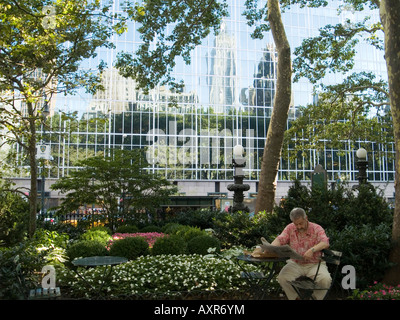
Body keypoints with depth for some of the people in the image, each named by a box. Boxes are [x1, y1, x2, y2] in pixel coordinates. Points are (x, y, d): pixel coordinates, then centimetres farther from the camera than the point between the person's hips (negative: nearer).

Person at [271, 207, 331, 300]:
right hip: (295, 263, 2)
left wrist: (312, 250, -39)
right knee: (282, 277, -25)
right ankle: (295, 297, 1)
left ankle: (316, 298, -1)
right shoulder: (290, 228, 3)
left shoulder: (317, 228, -6)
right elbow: (280, 239, -5)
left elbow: (325, 243, -21)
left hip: (314, 264, -2)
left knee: (325, 279, -30)